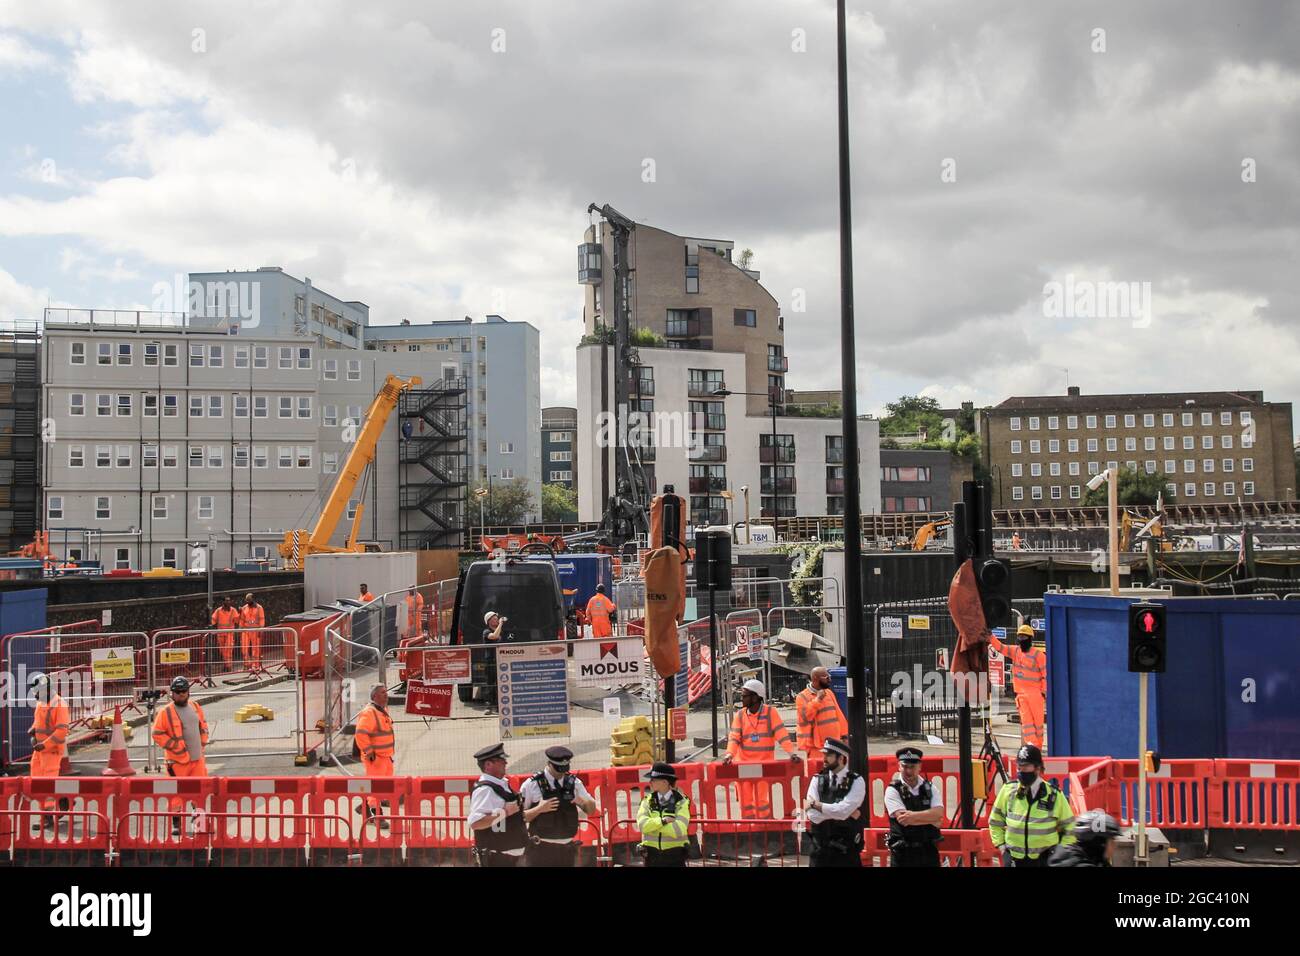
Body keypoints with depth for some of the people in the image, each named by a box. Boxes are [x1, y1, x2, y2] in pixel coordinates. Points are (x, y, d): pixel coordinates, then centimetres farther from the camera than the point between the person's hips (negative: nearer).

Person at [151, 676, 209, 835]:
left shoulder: (195, 707, 8)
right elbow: (157, 734, -8)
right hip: (178, 759, -5)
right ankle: (176, 823, 10)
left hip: (197, 757, 5)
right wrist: (175, 747, -12)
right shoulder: (166, 712, -8)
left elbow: (203, 725, 21)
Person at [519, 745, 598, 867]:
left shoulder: (574, 783, 7)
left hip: (567, 848, 4)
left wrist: (583, 802, -7)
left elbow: (592, 810, 15)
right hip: (540, 848, -4)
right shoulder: (532, 784, -5)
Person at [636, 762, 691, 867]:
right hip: (652, 854, 3)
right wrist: (663, 821, -22)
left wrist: (652, 824, -13)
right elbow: (642, 825, -12)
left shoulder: (681, 802, -7)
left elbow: (678, 830, -20)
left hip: (675, 855, -3)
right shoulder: (648, 801, 3)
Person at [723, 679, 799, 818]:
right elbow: (734, 737, -5)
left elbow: (781, 734, -10)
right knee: (745, 801, 7)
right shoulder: (740, 715, 4)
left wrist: (791, 752, -23)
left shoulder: (770, 712, -4)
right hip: (742, 764, 3)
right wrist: (730, 753, -22)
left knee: (762, 801, -2)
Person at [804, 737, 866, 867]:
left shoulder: (856, 782, -5)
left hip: (846, 849, -3)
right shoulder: (817, 780, 3)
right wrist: (840, 812, -15)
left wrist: (815, 804, -11)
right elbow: (813, 815, -8)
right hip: (821, 847, 3)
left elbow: (843, 810, -20)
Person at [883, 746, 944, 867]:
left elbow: (938, 814, -10)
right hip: (903, 853, -4)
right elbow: (903, 819, -16)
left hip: (929, 851, 4)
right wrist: (930, 819, -10)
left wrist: (913, 815, -21)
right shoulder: (892, 790, -5)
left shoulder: (931, 789, 6)